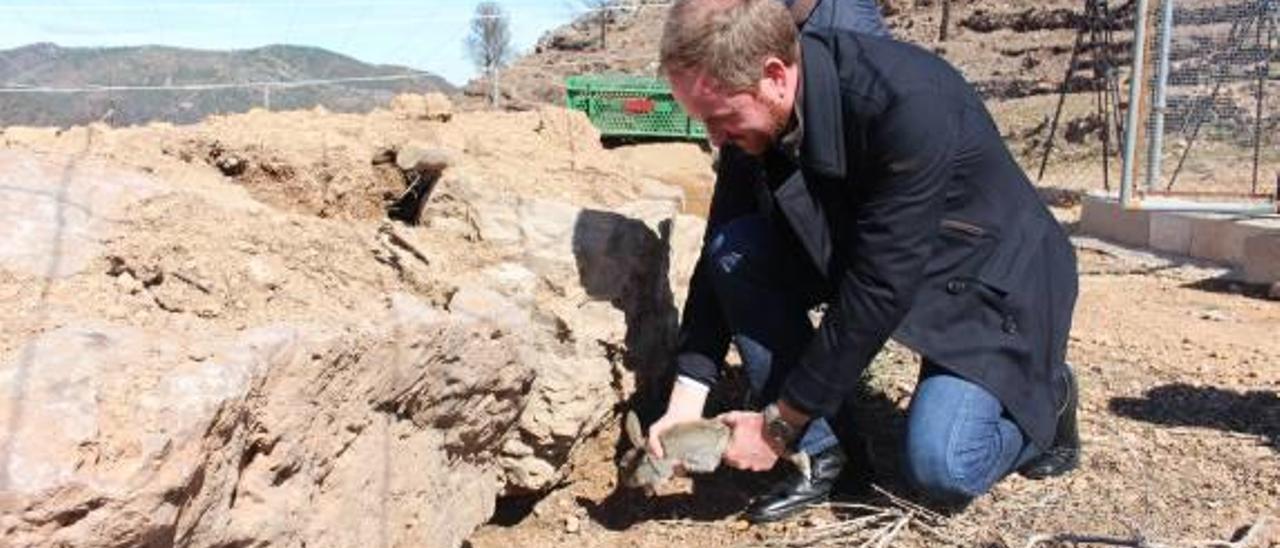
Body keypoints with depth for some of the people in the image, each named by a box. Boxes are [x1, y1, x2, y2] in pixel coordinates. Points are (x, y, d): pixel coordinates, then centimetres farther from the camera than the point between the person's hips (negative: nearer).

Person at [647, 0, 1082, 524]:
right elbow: (722, 251, -8)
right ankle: (816, 453, -5)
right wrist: (687, 396, -16)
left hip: (989, 275, -6)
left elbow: (877, 292, -32)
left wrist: (778, 425, -25)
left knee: (938, 467, -23)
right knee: (734, 251, -18)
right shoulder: (755, 105, -16)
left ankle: (1044, 396, 10)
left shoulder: (908, 105, -36)